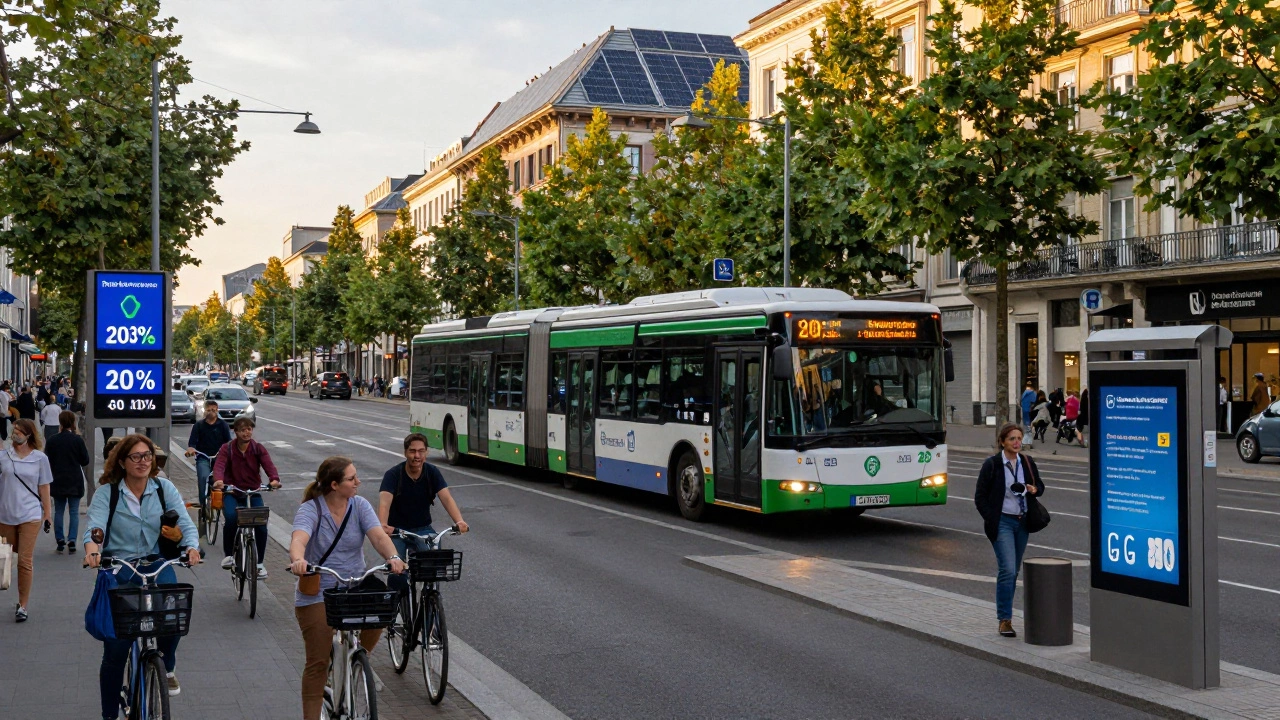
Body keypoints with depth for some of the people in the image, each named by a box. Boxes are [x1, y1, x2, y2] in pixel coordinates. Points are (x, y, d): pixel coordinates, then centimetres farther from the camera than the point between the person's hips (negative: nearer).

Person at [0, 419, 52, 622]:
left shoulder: (40, 458, 1)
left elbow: (44, 487, 4)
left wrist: (47, 513, 5)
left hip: (29, 516, -2)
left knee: (24, 560, -4)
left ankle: (23, 606, 2)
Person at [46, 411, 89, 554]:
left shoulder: (52, 440, -4)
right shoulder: (77, 440, -10)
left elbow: (48, 460, 3)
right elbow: (85, 461, -4)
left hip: (57, 481, 2)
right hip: (75, 482, -2)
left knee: (58, 511, 11)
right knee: (74, 512, 4)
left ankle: (60, 541, 8)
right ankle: (72, 540, -4)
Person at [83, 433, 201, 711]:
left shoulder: (164, 489, 2)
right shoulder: (107, 494, -4)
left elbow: (185, 523, -5)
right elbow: (94, 528, -16)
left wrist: (192, 547, -27)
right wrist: (92, 550, -39)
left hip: (156, 567, 1)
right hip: (117, 571, -1)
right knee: (115, 649, -1)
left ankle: (166, 667, 5)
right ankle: (110, 713, 20)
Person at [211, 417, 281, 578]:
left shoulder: (258, 448, -1)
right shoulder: (227, 449, -4)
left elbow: (269, 465, -17)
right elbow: (219, 465, -21)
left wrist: (274, 479, -40)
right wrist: (218, 480, -45)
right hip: (232, 492, -1)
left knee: (261, 523, -17)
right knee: (231, 518, -31)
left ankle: (259, 563, 2)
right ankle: (228, 555, -8)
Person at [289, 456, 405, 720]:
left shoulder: (359, 506, -1)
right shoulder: (310, 509, -11)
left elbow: (378, 536, -15)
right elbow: (298, 540, -30)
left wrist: (393, 557, -36)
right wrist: (298, 560, -53)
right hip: (317, 594, -3)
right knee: (318, 662, -2)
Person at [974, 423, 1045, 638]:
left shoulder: (1028, 463, 6)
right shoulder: (992, 465, -8)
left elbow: (1040, 486, 19)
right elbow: (980, 497, -5)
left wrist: (1034, 489, -4)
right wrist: (991, 520, -12)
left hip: (1022, 522, 5)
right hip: (1002, 522, -5)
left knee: (1014, 571, 11)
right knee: (1007, 570, -14)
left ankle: (1005, 614, 23)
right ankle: (1004, 619, -11)